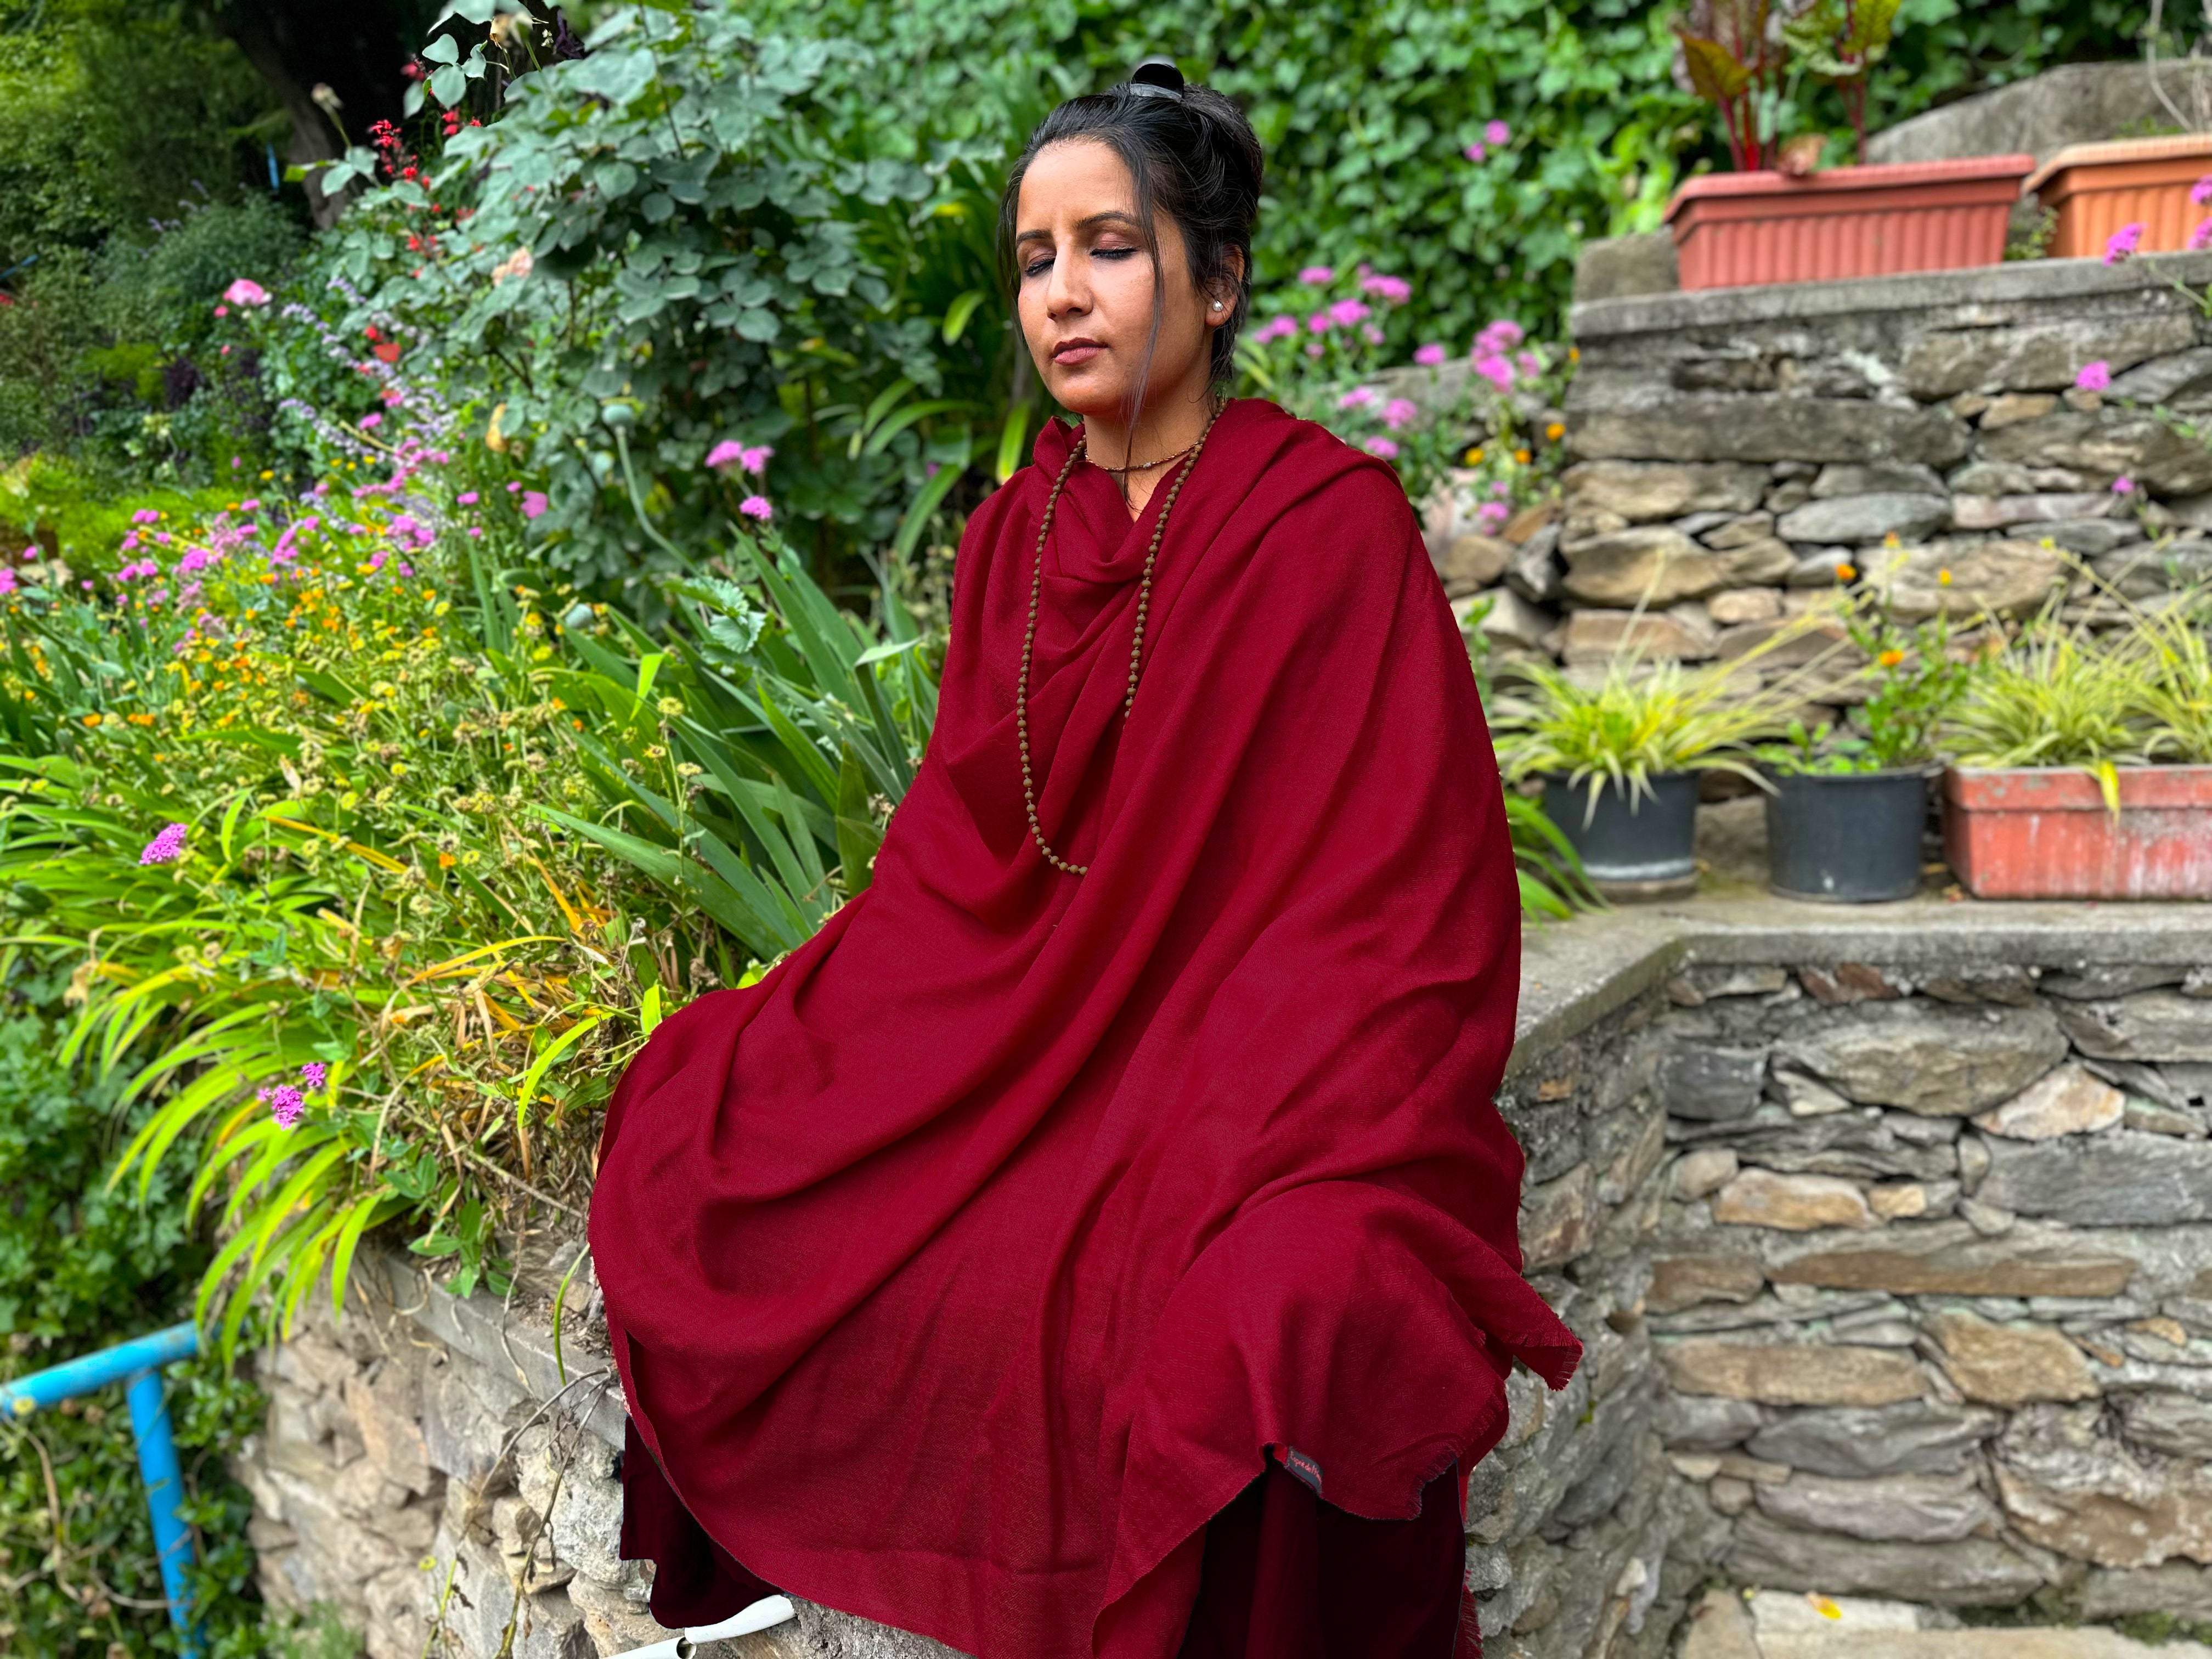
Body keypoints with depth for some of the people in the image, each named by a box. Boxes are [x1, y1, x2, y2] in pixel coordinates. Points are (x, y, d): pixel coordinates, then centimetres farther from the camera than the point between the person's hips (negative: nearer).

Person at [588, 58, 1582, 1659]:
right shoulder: (1011, 539, 9)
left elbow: (1406, 892, -13)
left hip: (1237, 1038, -5)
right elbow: (949, 849, 11)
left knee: (1247, 1312, -32)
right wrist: (776, 1035, -1)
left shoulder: (1332, 523, -9)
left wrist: (1315, 1171, -24)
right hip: (1010, 1029, 6)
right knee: (684, 1149, -6)